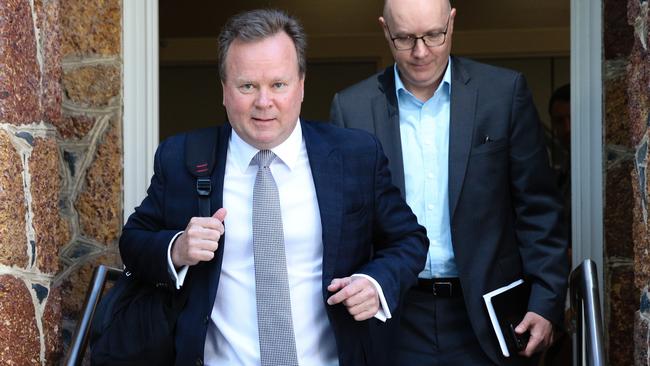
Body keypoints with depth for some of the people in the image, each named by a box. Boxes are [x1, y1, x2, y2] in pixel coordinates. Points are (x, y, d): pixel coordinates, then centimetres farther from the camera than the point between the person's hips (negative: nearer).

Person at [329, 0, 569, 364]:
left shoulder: (505, 92, -1)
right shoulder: (352, 108, 1)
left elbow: (538, 208, -1)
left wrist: (546, 302, -6)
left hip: (486, 314, -1)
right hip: (397, 324, 1)